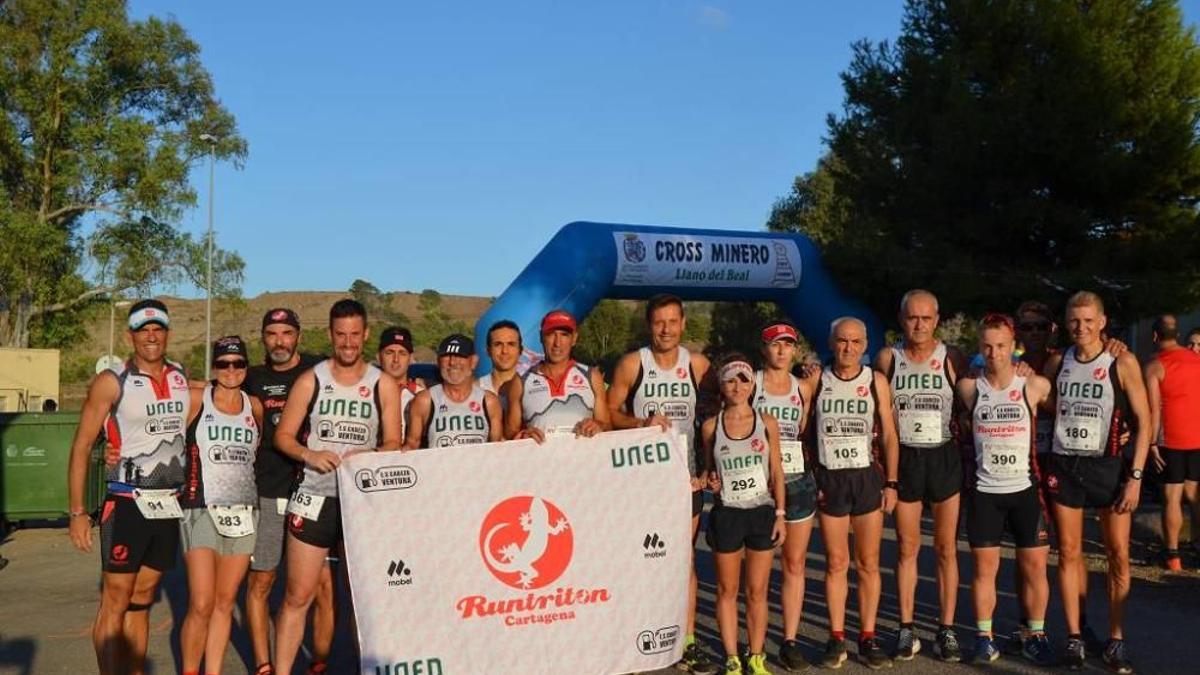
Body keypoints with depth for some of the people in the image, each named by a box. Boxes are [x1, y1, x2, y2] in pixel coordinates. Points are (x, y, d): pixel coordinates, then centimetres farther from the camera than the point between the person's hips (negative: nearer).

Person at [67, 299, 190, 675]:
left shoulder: (183, 380, 8)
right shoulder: (112, 382, -6)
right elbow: (81, 447, -5)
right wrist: (77, 512, -10)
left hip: (169, 505, 4)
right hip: (127, 504, -4)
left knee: (142, 600, 12)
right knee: (116, 603, -2)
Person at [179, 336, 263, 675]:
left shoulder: (254, 406, 11)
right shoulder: (196, 399, -2)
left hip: (244, 510, 4)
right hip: (201, 508, -4)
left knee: (225, 603, 8)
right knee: (201, 606, -9)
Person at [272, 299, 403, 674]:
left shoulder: (384, 385, 3)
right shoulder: (310, 380, 2)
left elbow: (393, 444, 4)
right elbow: (283, 435, 5)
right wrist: (309, 455, -14)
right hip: (315, 498, -1)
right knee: (297, 597, 1)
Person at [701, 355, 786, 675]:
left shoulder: (767, 423, 0)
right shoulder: (710, 427, -1)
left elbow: (777, 473, 4)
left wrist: (780, 514, 0)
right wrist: (710, 481, -9)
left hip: (762, 513, 0)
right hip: (726, 514, 0)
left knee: (757, 591, 7)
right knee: (727, 590, 7)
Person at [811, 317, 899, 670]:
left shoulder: (876, 381, 3)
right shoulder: (817, 380, 2)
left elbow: (889, 435, 5)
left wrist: (891, 483, 0)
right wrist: (811, 480, -4)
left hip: (868, 476, 0)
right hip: (830, 479, 0)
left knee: (869, 564, 4)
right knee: (836, 563, 5)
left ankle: (868, 638, 14)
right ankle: (836, 638, 14)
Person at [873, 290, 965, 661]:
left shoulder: (952, 358, 0)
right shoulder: (888, 358, 1)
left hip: (944, 457, 0)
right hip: (904, 459, 0)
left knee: (947, 548, 5)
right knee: (907, 548, 6)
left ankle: (947, 630, 14)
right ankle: (906, 629, 15)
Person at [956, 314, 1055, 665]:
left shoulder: (1034, 386, -3)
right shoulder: (969, 388, 0)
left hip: (1025, 489, 0)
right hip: (983, 491, 0)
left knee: (1035, 565, 4)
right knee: (985, 566, 5)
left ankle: (1036, 636, 19)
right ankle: (984, 636, 15)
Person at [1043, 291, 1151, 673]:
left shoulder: (1122, 363, -4)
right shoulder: (1056, 363, 4)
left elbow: (1143, 421, -4)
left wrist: (1136, 476, -9)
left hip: (1108, 466, -2)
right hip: (1064, 466, 2)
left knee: (1118, 555, 1)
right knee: (1068, 554, 5)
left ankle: (1115, 641, 12)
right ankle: (1074, 638, 14)